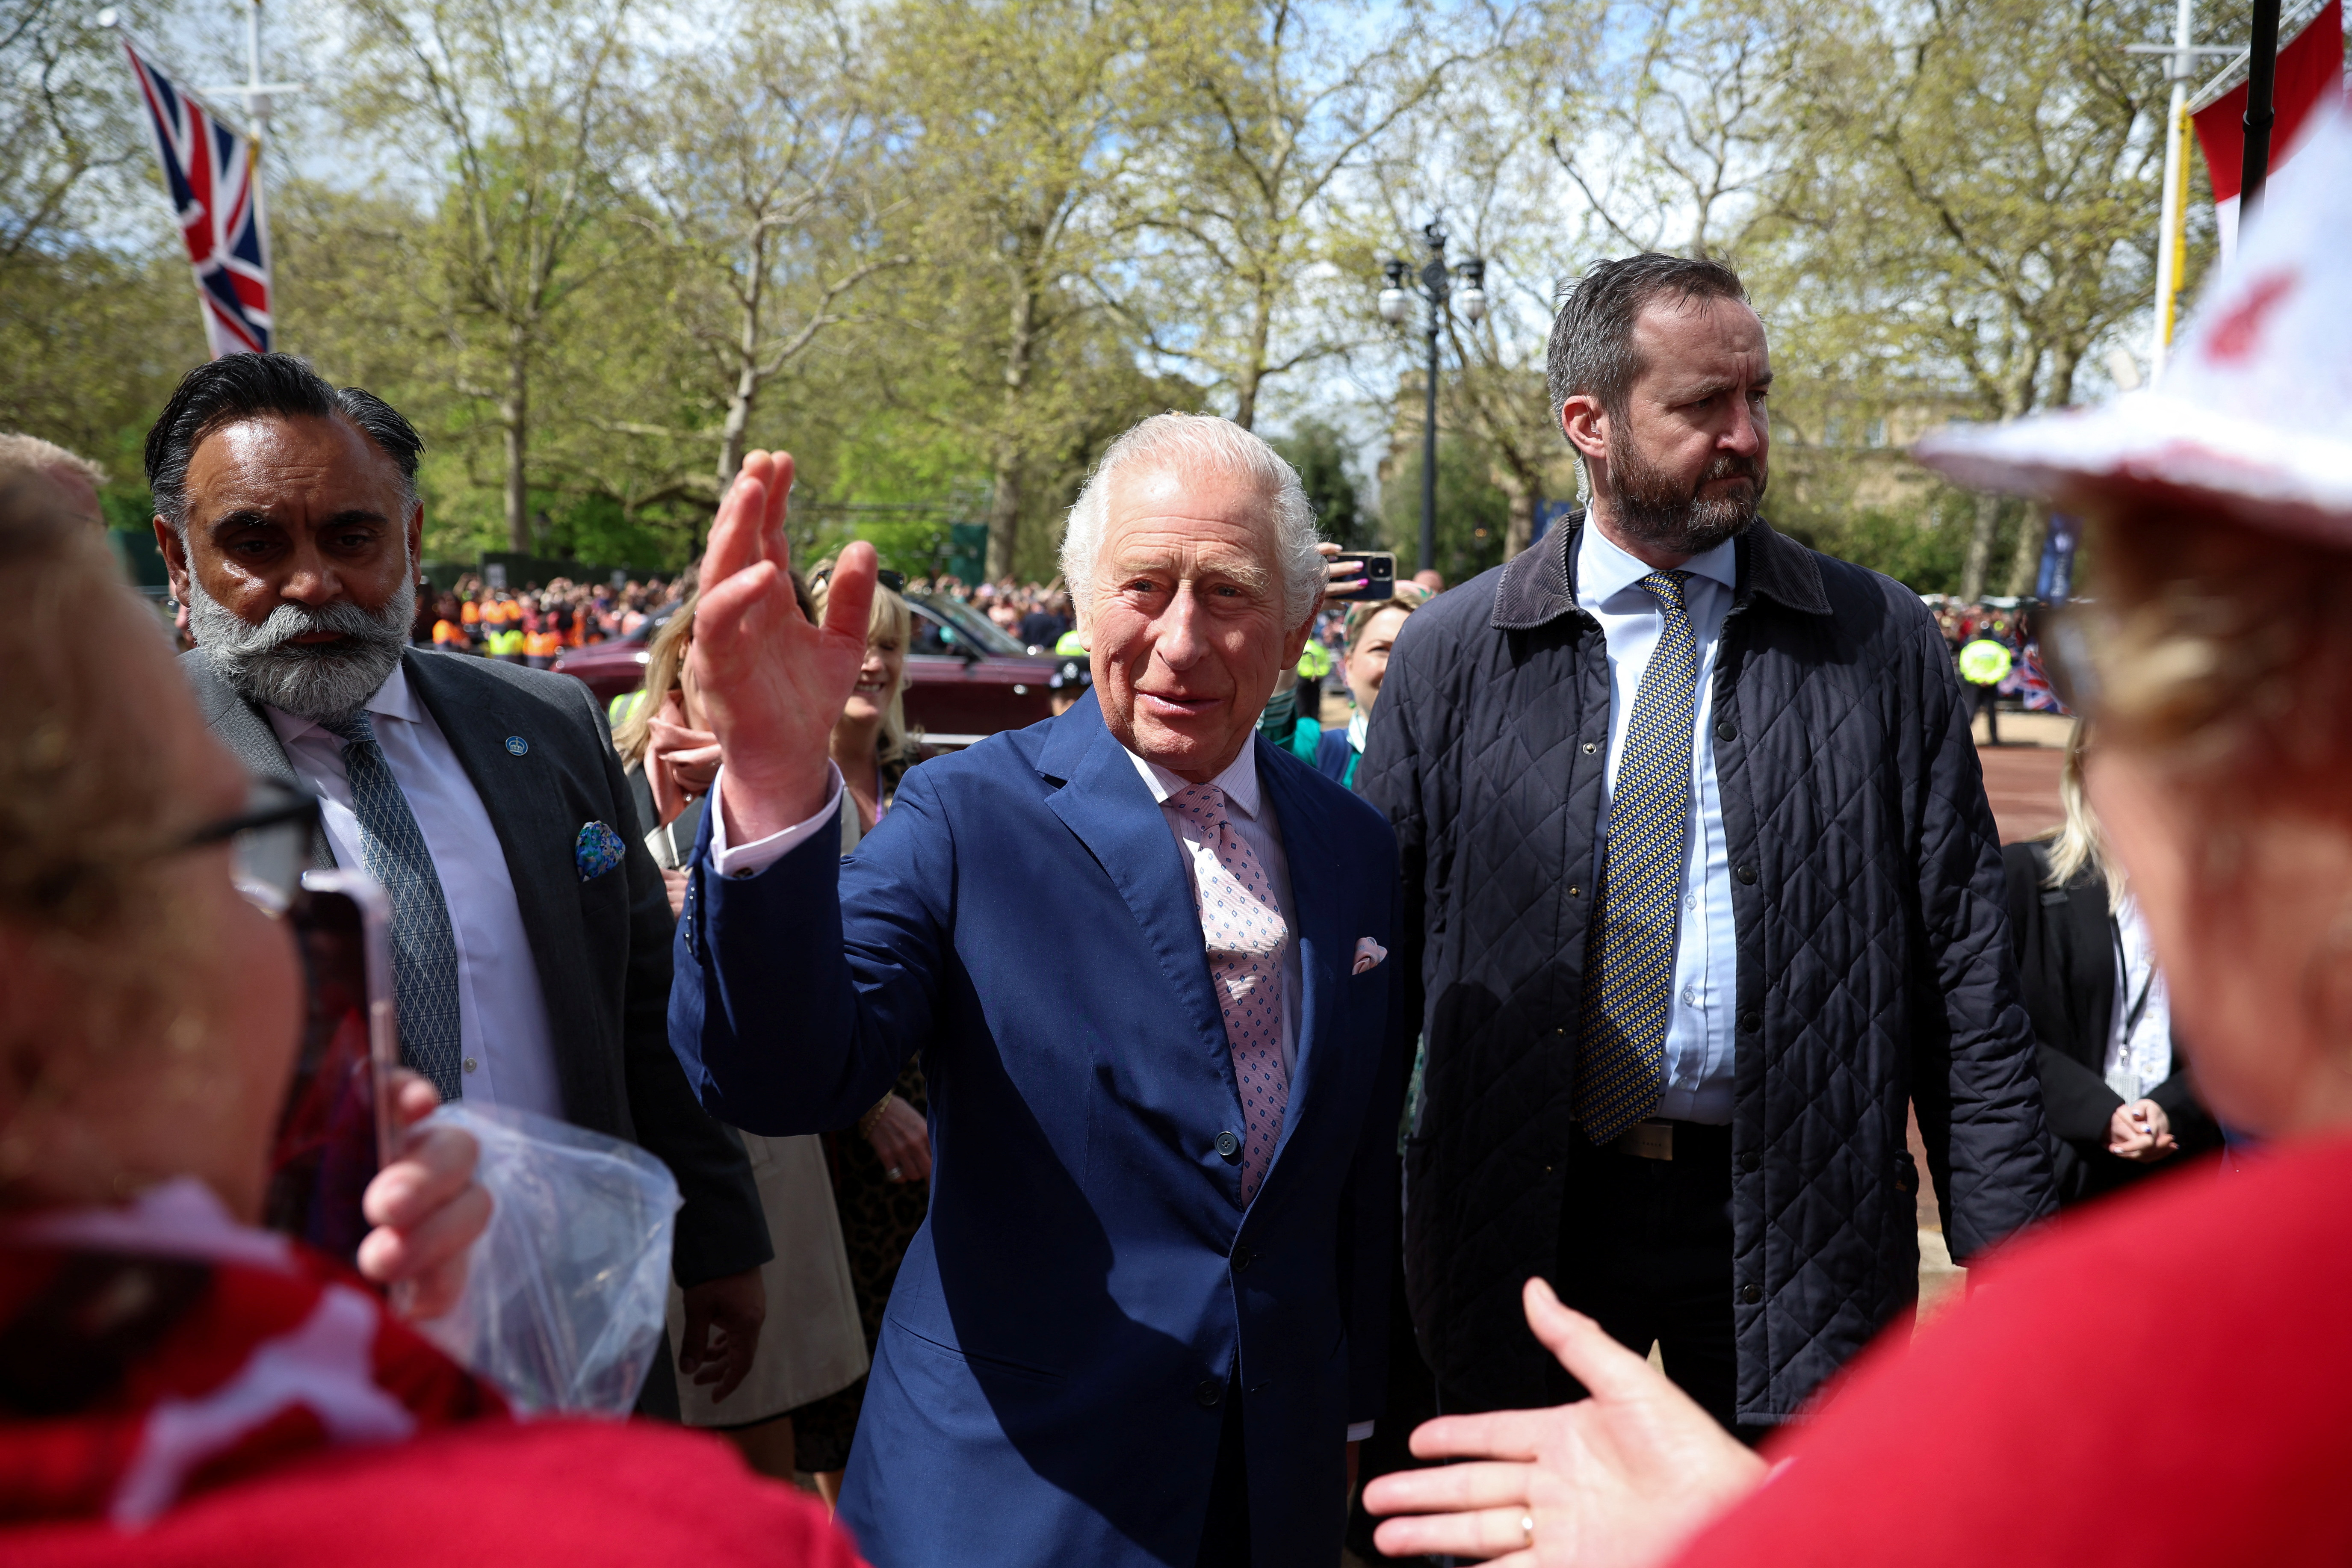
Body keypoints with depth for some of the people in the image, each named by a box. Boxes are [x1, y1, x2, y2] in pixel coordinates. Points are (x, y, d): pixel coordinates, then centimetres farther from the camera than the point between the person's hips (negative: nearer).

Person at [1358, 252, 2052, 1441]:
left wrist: (2008, 1253, -2)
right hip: (1523, 1217, 0)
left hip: (1790, 1217, 1)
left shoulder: (1881, 644, 1)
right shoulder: (1448, 657, -1)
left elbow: (1964, 978, 2)